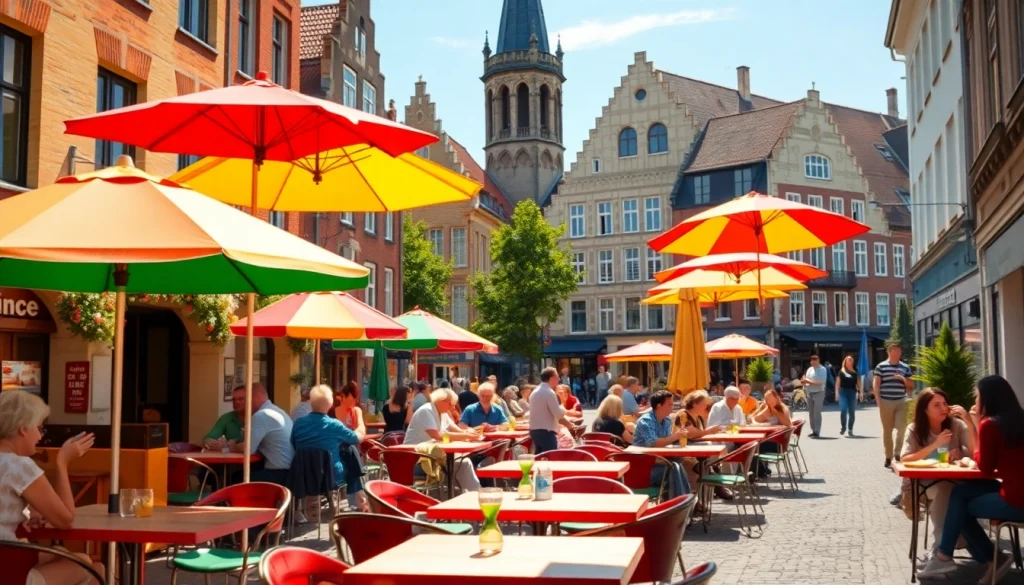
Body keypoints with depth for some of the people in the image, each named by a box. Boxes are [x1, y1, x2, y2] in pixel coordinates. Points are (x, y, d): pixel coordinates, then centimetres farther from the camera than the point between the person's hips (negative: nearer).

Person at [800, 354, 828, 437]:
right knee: (811, 413, 10)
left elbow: (821, 382, -17)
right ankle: (813, 431, 18)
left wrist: (808, 381, -18)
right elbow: (806, 380, 16)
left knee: (817, 413, -8)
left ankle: (817, 432, -6)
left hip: (818, 393, -7)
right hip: (809, 393, 7)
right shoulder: (809, 369, 14)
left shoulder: (822, 370, -7)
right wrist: (804, 381, -7)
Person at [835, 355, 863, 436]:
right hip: (843, 392, -1)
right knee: (843, 410, -12)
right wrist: (837, 393, -2)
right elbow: (838, 383, 5)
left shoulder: (855, 372, 8)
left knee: (852, 412, 3)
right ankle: (843, 427, 8)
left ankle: (850, 430, 14)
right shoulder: (841, 372, 5)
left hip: (852, 392, 1)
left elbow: (858, 383, 8)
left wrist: (861, 393, 0)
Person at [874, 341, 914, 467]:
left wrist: (903, 379, -7)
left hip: (901, 402, 2)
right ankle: (888, 457, 10)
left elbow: (911, 386, 13)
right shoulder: (881, 367, -1)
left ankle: (898, 454, 7)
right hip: (886, 402, -2)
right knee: (887, 430, 4)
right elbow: (875, 384, -3)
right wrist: (878, 401, -10)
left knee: (902, 428, -6)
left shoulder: (905, 367, 9)